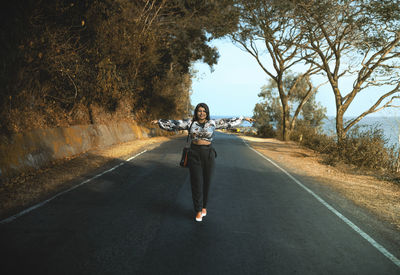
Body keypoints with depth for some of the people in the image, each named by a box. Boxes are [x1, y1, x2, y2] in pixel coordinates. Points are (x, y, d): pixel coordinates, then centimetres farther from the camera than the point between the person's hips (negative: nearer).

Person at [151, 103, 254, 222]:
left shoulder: (212, 123, 2)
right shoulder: (190, 122, 3)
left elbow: (229, 122, 9)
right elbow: (174, 123, 4)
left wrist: (243, 118, 13)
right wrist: (159, 121, 3)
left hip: (208, 154, 0)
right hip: (194, 154, 0)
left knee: (206, 182, 9)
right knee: (196, 182, -1)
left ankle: (204, 206, 30)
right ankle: (198, 211, 9)